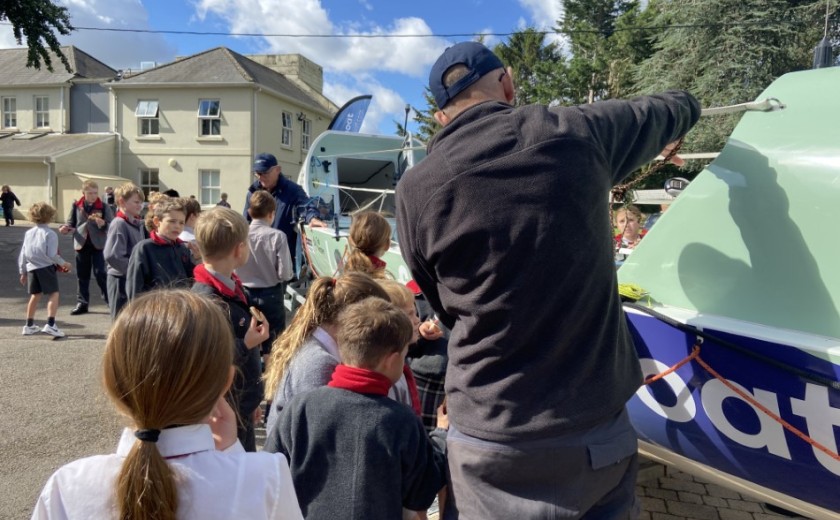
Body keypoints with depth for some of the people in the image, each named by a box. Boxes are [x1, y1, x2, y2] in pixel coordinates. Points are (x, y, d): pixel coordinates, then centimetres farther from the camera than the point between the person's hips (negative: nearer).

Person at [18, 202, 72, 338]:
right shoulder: (50, 234, -10)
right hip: (46, 267, -6)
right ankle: (50, 324, -14)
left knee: (35, 296, 17)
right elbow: (52, 254, -16)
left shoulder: (28, 233, 8)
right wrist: (63, 263, -1)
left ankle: (29, 325, 25)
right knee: (53, 295, -3)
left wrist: (22, 271, 19)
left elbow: (22, 254, 10)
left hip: (31, 268, 6)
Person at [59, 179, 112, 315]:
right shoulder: (76, 206, 4)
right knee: (82, 276, 10)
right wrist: (65, 228, -11)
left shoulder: (104, 207, -3)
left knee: (100, 273, -5)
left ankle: (109, 299, 6)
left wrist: (103, 224, -26)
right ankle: (82, 303, 19)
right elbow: (71, 222, 10)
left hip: (98, 245, -3)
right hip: (81, 244, 3)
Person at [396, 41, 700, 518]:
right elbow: (677, 108, 17)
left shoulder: (416, 190, -9)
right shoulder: (578, 133, -5)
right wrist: (685, 104, 41)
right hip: (599, 433, 2)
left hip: (491, 441, -1)